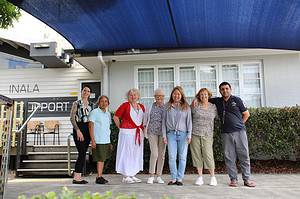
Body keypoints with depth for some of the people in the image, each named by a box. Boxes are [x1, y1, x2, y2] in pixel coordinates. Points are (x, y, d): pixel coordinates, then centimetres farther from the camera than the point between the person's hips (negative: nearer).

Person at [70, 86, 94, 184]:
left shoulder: (91, 105, 13)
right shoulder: (76, 103, -1)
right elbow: (72, 118, -8)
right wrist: (78, 130, -16)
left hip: (88, 130, 5)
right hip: (78, 128, -5)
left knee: (83, 154, 6)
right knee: (82, 153, -11)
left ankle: (78, 177, 13)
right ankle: (76, 178, -5)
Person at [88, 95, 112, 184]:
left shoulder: (108, 113, 15)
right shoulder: (94, 112, -6)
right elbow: (91, 126, -10)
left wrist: (109, 142, 18)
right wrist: (92, 140, -16)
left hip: (106, 141, 7)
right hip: (98, 141, -7)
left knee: (103, 159, 9)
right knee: (100, 159, -5)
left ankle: (101, 176, 16)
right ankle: (99, 177, 2)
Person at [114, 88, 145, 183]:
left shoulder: (141, 106, 12)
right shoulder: (125, 105, -4)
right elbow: (116, 117, -5)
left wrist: (142, 128, 10)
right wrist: (121, 128, -6)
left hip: (138, 133, 6)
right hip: (127, 133, -6)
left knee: (136, 154, 11)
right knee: (127, 153, -2)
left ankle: (133, 175, 21)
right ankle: (126, 176, 6)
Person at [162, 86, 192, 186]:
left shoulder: (186, 107, 7)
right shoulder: (168, 107, 9)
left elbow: (189, 121, 6)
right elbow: (164, 121, 9)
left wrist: (189, 135, -2)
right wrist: (164, 135, 4)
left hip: (183, 134, 0)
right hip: (171, 134, 1)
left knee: (182, 157, 1)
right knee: (172, 157, -2)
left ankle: (180, 178, 9)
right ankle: (173, 178, 7)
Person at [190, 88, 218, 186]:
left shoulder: (213, 106, 9)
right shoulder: (195, 106, 3)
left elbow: (216, 117, 18)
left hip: (207, 135, 0)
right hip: (195, 134, 0)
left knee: (208, 155, -7)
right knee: (197, 155, 2)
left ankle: (213, 177, 8)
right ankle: (200, 177, 13)